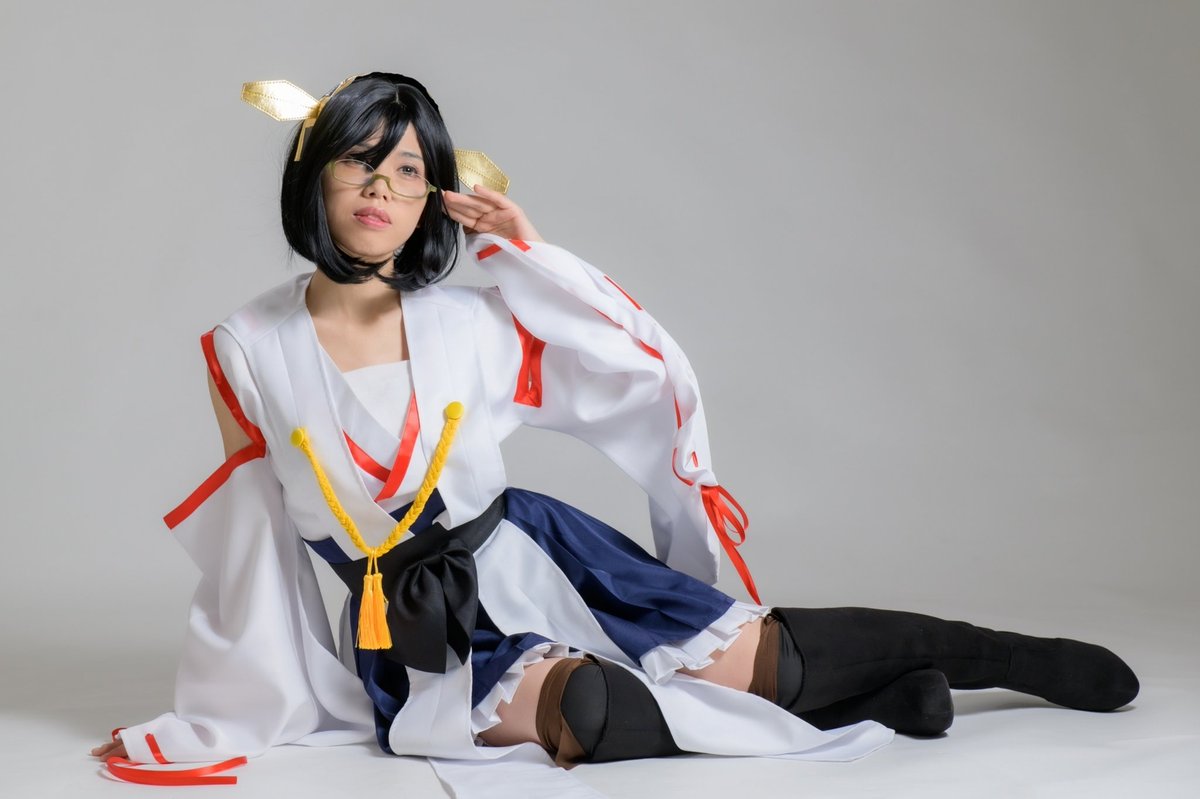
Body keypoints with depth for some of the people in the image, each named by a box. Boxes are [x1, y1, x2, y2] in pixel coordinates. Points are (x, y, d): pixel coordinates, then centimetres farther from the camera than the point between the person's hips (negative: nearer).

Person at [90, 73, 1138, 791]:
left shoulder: (471, 325, -8)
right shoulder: (247, 349, -8)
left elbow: (650, 371, -5)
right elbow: (255, 528, 3)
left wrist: (529, 252, -13)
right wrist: (227, 714, 8)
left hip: (531, 560, 1)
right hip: (410, 624, -1)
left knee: (765, 658, -9)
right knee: (583, 709, -32)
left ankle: (1004, 654, 12)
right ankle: (877, 706, -16)